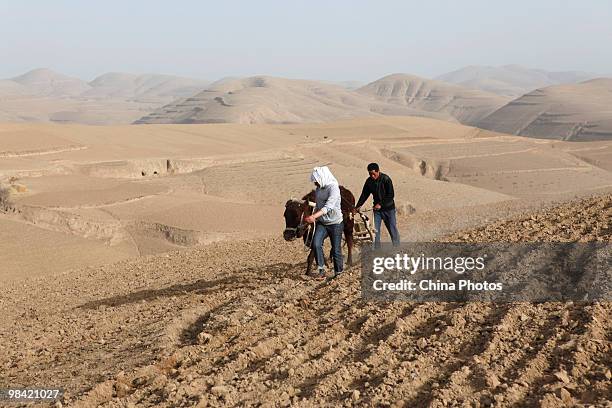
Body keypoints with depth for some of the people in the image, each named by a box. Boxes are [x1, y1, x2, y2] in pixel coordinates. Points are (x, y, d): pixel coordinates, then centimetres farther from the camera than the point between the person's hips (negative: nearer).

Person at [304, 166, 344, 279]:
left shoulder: (333, 188, -17)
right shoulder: (318, 189, 7)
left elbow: (329, 206, -30)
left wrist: (314, 216, -41)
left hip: (335, 223, -6)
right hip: (321, 223, 6)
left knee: (336, 249, 3)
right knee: (316, 244, -16)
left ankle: (338, 272, 20)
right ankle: (321, 270, -9)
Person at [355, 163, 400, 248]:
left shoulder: (386, 179, -15)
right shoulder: (369, 181, -2)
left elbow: (391, 195, -17)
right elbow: (364, 195, 7)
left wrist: (381, 204, -22)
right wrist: (357, 206, -2)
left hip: (388, 208, -4)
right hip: (377, 209, 4)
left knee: (393, 229, 2)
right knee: (375, 230, -1)